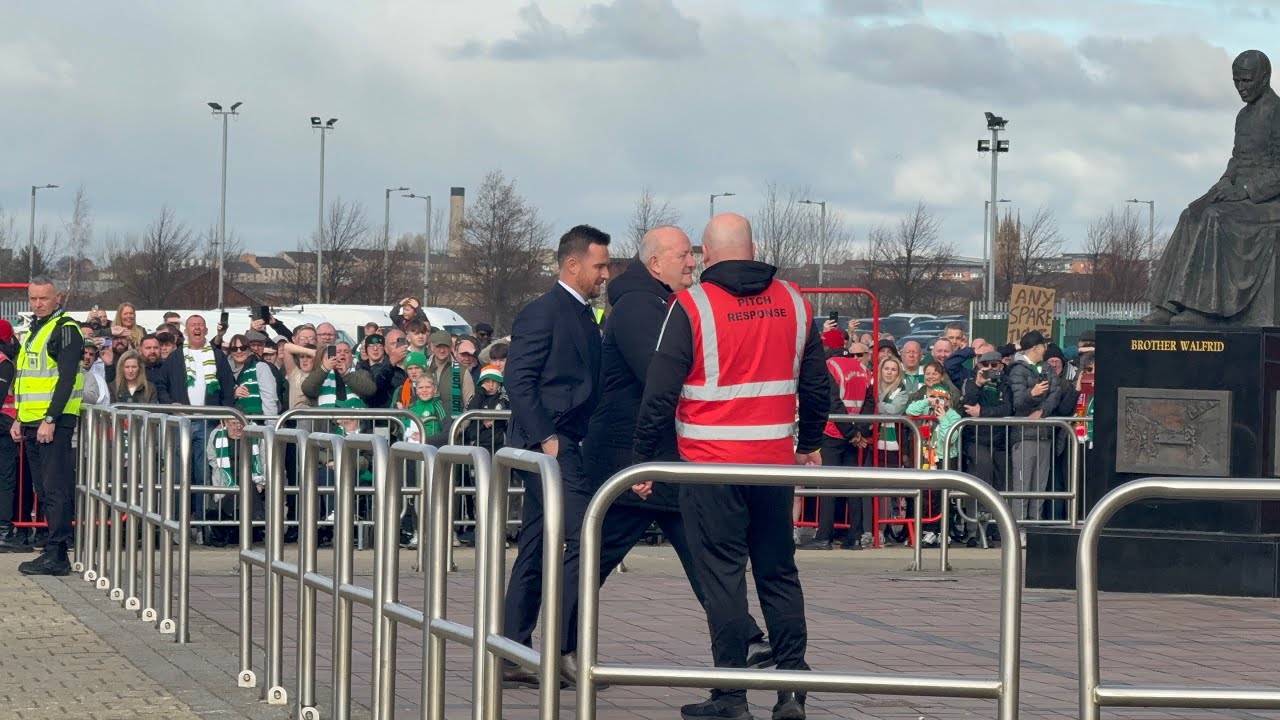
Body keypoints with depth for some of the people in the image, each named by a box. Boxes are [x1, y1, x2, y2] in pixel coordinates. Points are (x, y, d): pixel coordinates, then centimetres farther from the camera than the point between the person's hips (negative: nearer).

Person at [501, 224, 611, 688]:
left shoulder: (584, 317, 18)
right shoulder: (543, 314, -10)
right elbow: (518, 381, -15)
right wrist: (546, 437, -20)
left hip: (565, 445, 9)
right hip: (548, 442, -9)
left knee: (535, 553, 10)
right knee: (584, 537, -15)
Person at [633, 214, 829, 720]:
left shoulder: (692, 306, -8)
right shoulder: (792, 303, 6)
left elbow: (660, 393, -8)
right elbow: (817, 386, 13)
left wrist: (644, 459, 1)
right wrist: (810, 445, 27)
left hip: (712, 465, -4)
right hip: (776, 463, 4)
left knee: (722, 575, 0)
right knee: (779, 573, 12)